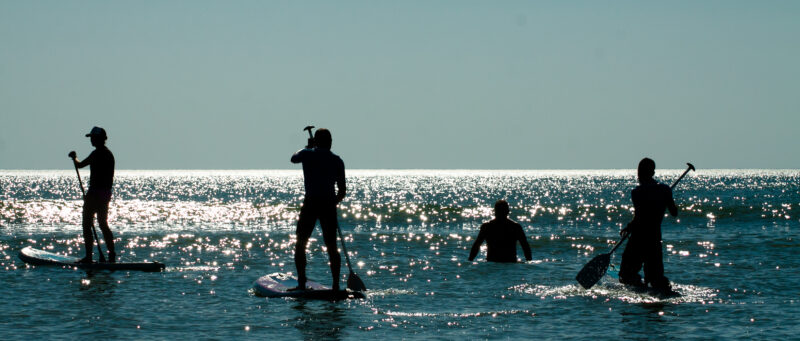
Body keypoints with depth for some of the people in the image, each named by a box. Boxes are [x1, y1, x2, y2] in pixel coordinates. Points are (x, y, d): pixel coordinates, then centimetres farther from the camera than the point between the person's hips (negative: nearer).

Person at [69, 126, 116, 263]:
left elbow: (80, 165, -14)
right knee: (103, 225, 16)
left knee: (87, 225, -3)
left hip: (95, 193, -9)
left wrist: (74, 158, 7)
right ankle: (112, 255, 12)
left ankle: (88, 257, -5)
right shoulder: (109, 154, 15)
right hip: (106, 194, 9)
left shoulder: (97, 154, -15)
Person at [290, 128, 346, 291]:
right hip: (329, 206, 2)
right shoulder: (337, 160, 5)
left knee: (300, 244, 8)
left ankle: (301, 283, 1)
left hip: (310, 204, -2)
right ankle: (336, 285, 4)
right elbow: (342, 190, 7)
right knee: (332, 247, 9)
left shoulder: (308, 154, 0)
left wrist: (308, 147, 39)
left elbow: (293, 158, 26)